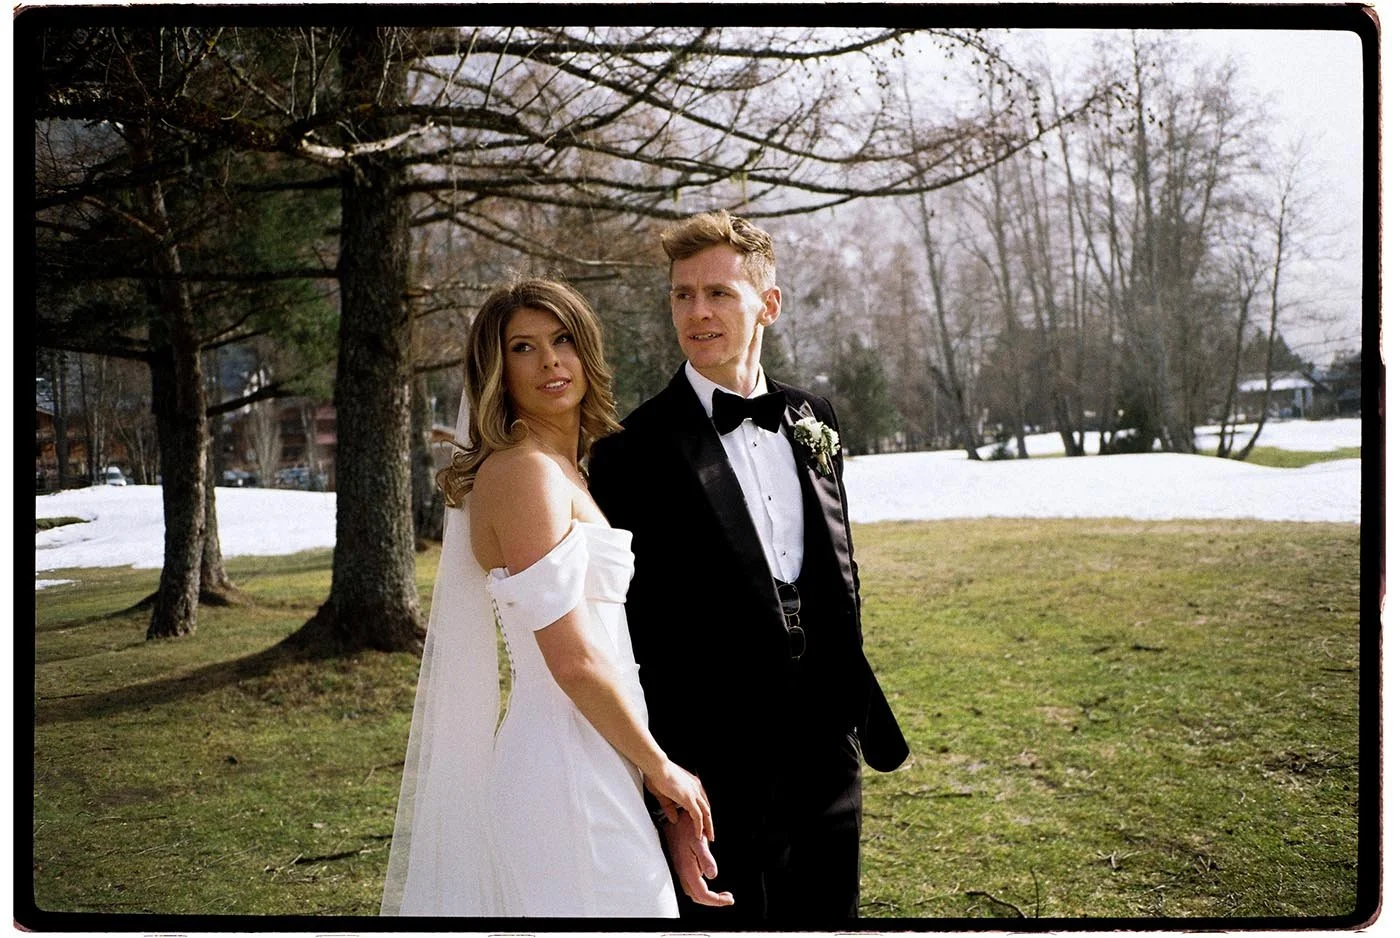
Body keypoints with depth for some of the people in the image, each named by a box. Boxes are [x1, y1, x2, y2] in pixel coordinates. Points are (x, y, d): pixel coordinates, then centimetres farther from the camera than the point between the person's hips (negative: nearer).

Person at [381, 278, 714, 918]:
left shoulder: (566, 470, 15)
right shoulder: (525, 470, -14)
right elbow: (573, 660, -19)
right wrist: (662, 768, -8)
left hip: (593, 768, 9)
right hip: (565, 774, -9)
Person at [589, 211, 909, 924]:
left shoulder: (812, 420, 7)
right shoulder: (634, 451, -11)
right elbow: (625, 643, -12)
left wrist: (855, 703, 14)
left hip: (828, 755, 6)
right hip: (720, 778, -5)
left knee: (828, 916, 17)